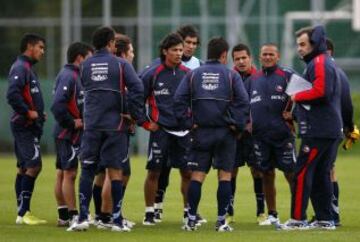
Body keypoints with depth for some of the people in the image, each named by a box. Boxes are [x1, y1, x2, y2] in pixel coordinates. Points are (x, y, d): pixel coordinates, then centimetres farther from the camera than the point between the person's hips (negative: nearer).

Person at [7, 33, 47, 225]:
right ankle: (23, 213, -14)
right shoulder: (20, 68, -13)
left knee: (24, 167, 10)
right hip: (24, 125, -10)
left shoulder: (27, 68, 19)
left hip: (29, 126, 10)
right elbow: (12, 94, -24)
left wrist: (38, 113, 9)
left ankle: (23, 213, 12)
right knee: (34, 165, -14)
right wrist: (28, 112, -18)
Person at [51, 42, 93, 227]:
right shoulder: (68, 76, -16)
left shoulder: (75, 76, 14)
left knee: (62, 174, 11)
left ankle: (63, 215, 14)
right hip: (69, 134, -10)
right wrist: (72, 123, -18)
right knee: (70, 173, -6)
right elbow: (58, 105, -25)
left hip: (65, 133, 10)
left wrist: (79, 120, 5)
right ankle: (72, 215, -5)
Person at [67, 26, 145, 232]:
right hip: (115, 124, -2)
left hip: (91, 125, 2)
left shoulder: (86, 66, 7)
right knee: (115, 171, 2)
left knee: (87, 170, 6)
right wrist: (137, 116, -4)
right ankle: (117, 220, 2)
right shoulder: (121, 64, -4)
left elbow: (86, 89, 12)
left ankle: (83, 217, -3)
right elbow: (137, 88, -13)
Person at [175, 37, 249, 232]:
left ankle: (191, 220, 1)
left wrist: (188, 123, 0)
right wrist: (237, 125, -4)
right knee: (225, 175, 4)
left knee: (197, 175, 4)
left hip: (201, 132, 2)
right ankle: (221, 221, 1)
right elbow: (243, 101, -11)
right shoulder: (231, 75, -2)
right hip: (225, 132, -2)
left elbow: (179, 99, -3)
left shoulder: (193, 74, 5)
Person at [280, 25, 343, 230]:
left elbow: (320, 91, -24)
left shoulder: (320, 63, -11)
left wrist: (297, 96, -9)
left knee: (303, 173, -9)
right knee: (321, 175, 12)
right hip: (331, 130, 10)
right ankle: (325, 219, 13)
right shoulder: (324, 63, 21)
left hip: (318, 131, -10)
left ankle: (298, 219, -10)